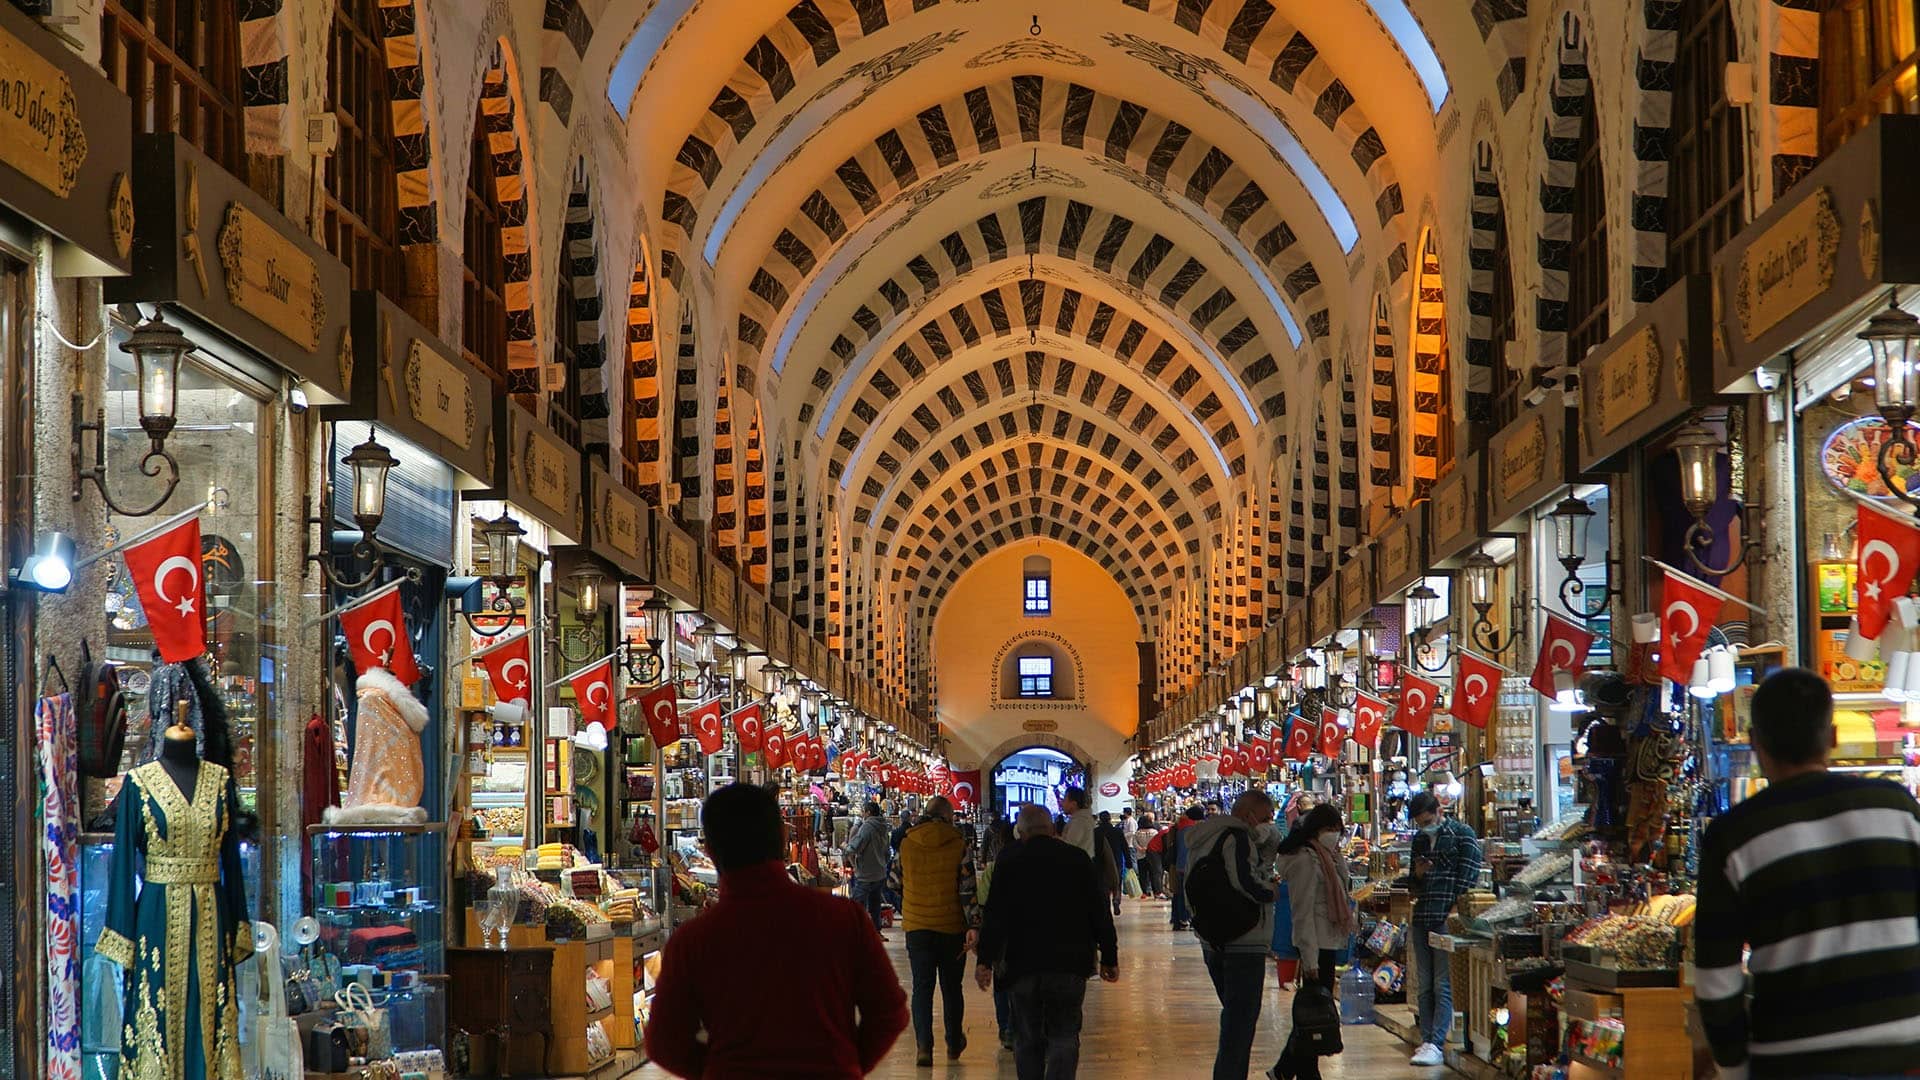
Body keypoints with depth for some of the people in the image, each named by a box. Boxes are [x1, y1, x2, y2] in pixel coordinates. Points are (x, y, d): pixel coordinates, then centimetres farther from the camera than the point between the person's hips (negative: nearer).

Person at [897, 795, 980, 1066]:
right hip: (952, 926, -1)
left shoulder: (907, 843, 2)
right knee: (952, 988, 13)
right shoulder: (959, 843, -6)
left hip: (917, 925, 1)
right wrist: (974, 924, -12)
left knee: (922, 987, 2)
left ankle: (924, 1045, -13)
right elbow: (967, 886, -12)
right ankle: (954, 1045, 25)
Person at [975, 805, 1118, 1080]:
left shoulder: (1009, 862, 0)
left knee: (1027, 1039, 12)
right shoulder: (1077, 859, 2)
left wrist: (986, 960, -2)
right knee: (1064, 1036, 4)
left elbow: (995, 915, -4)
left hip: (1023, 964, 0)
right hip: (1070, 964, 0)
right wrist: (1109, 958, 9)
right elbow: (1099, 913, 3)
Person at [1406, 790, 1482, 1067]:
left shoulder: (1462, 834, -2)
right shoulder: (1419, 840, 17)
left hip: (1447, 919, -7)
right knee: (1425, 985, 7)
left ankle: (1436, 1045, -12)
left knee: (1443, 985, -8)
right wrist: (1418, 874, 3)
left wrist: (1455, 912, -13)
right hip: (1422, 918, 7)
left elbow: (1468, 877, -7)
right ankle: (1427, 1041, 10)